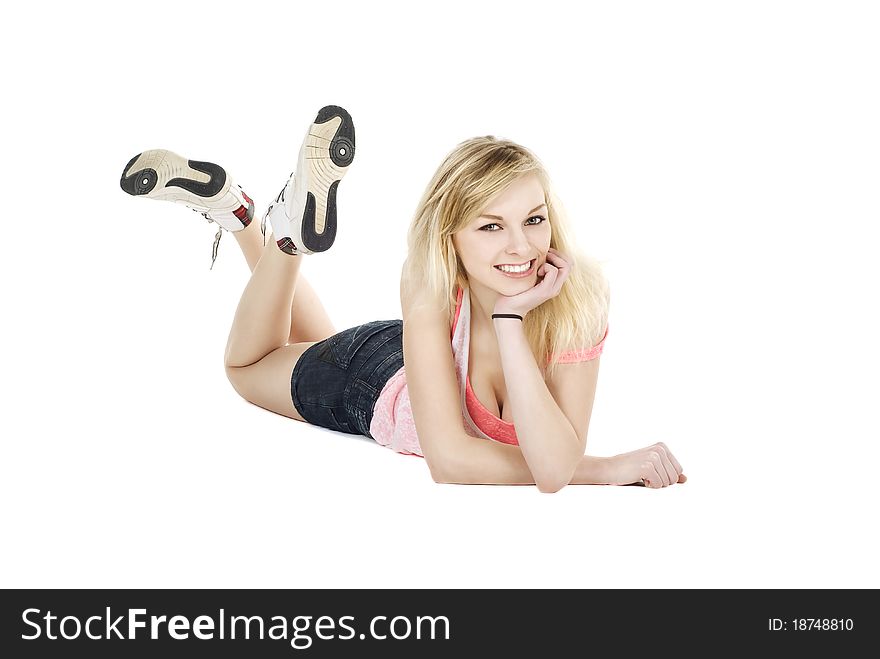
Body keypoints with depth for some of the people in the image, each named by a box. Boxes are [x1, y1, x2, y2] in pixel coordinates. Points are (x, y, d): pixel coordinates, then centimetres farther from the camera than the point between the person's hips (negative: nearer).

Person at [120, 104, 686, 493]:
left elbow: (553, 468, -45)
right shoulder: (432, 288, -41)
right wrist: (604, 470, -44)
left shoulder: (578, 298, -37)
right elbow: (449, 459, -43)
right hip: (372, 383, -3)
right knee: (249, 363, 27)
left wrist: (510, 319, -52)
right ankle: (293, 231, 21)